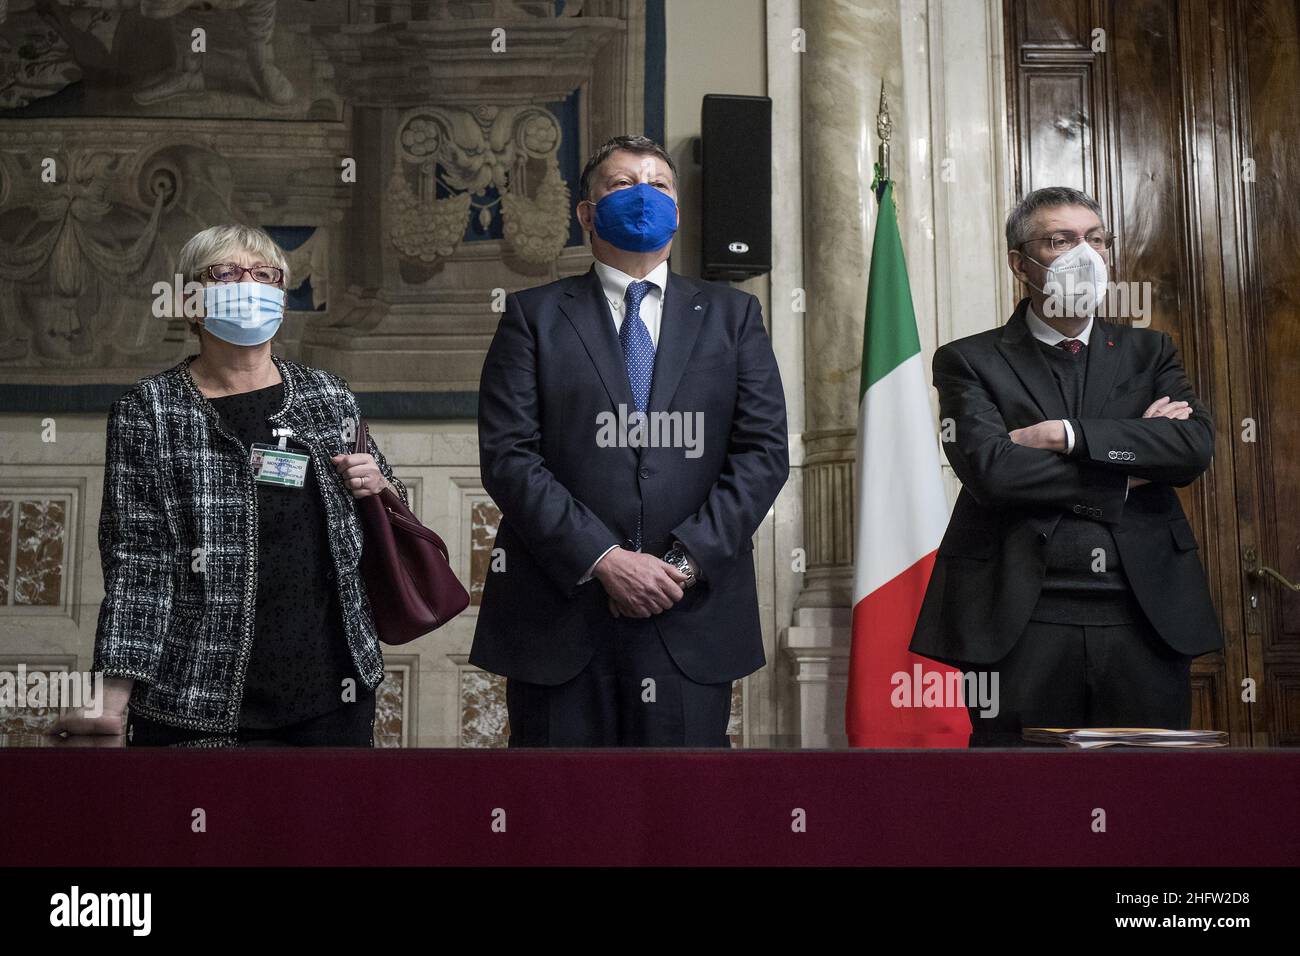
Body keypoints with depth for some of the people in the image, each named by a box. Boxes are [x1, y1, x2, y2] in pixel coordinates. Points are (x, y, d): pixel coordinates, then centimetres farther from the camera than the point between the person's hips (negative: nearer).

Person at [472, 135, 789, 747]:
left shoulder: (731, 316, 12)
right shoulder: (535, 316, 7)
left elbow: (764, 451, 4)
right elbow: (507, 455, -3)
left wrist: (684, 560, -8)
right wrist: (603, 559, -13)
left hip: (692, 616, 1)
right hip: (559, 619, -1)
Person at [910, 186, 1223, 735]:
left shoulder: (1148, 353, 15)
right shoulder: (969, 361, 5)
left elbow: (1196, 447, -3)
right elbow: (990, 469, -12)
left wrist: (1065, 435, -11)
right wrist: (1128, 473, -5)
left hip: (1146, 619, 3)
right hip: (1022, 624, -3)